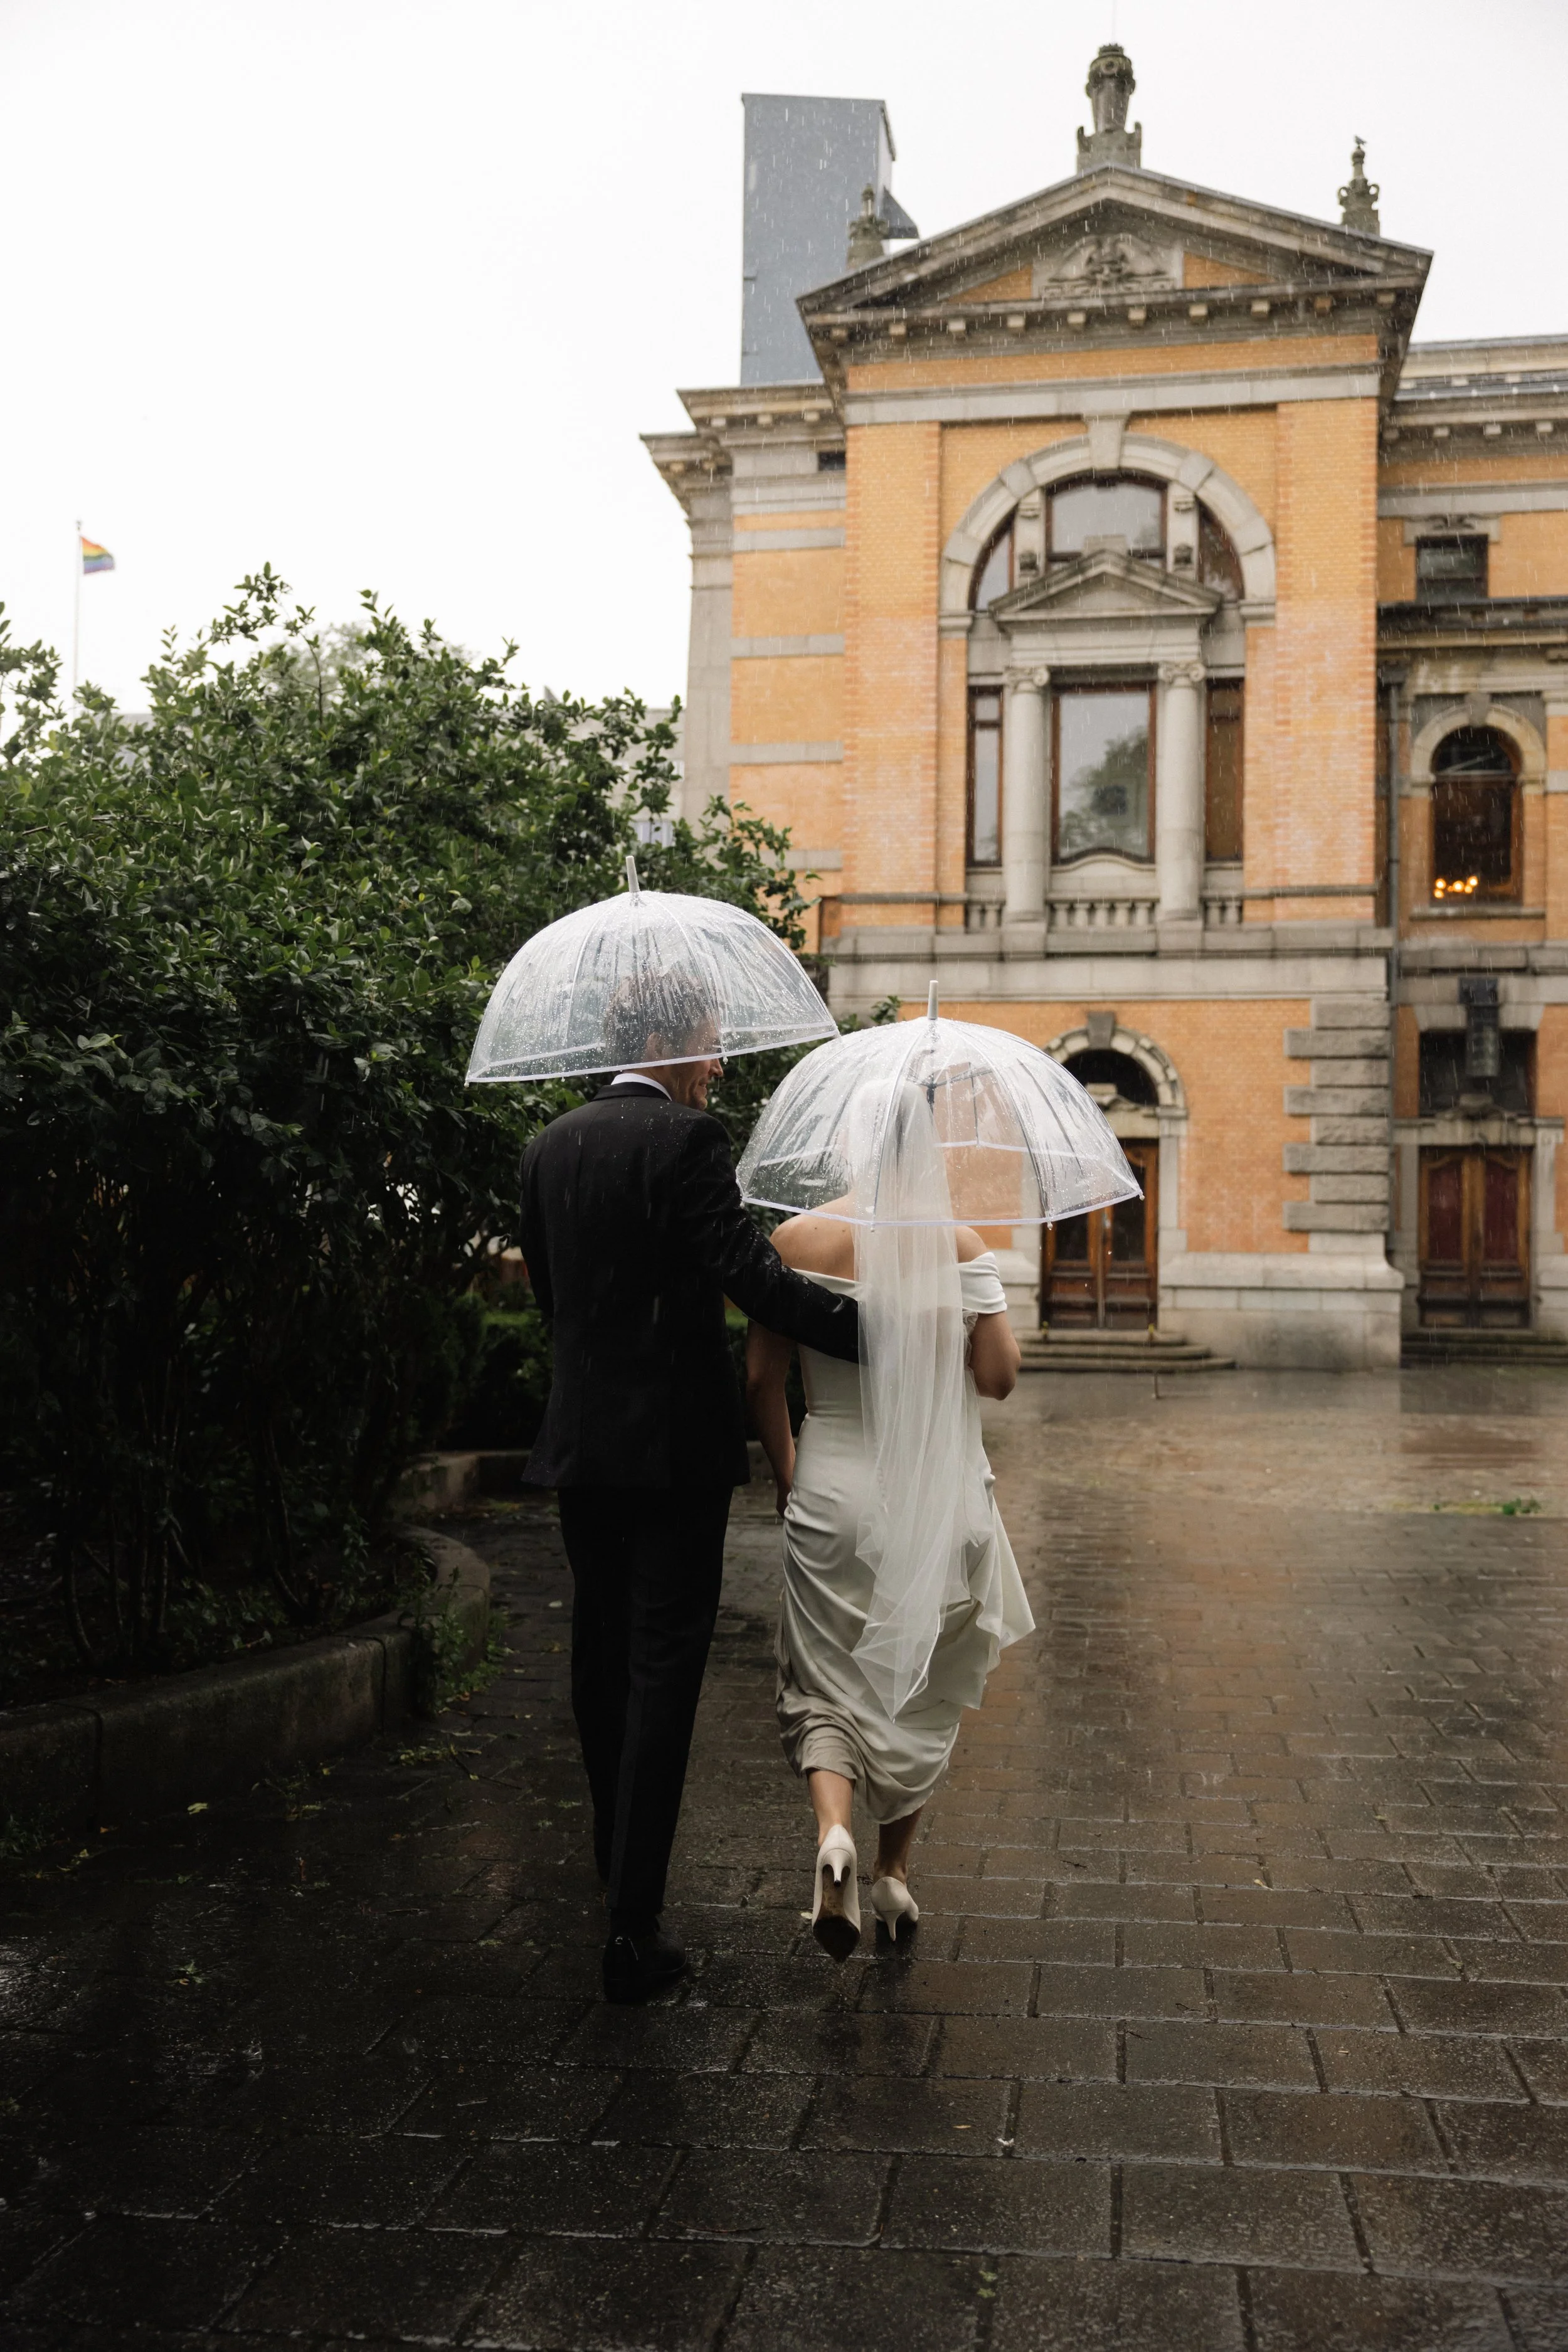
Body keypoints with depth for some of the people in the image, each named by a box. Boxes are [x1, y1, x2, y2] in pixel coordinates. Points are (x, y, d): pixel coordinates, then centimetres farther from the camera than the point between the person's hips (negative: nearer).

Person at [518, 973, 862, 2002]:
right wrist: (884, 1336, -21)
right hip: (676, 1442, -7)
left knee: (602, 1656, 20)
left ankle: (617, 1860, 39)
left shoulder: (552, 1146, 9)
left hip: (582, 1442, 7)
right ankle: (634, 1927, -2)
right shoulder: (686, 1138, -13)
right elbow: (753, 1276, -22)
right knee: (664, 1668, -2)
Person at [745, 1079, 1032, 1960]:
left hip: (833, 1493, 0)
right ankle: (895, 1870, 26)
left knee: (829, 1680, 10)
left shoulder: (799, 1239, -5)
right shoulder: (959, 1244, -8)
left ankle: (835, 1829, -15)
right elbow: (999, 1376, -8)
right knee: (922, 1688, 17)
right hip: (941, 1495, 0)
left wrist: (787, 1475, 11)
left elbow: (761, 1379, -3)